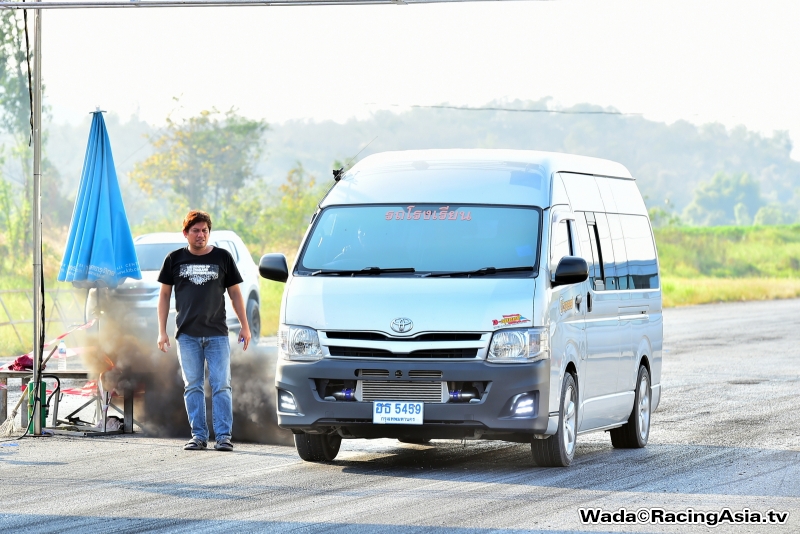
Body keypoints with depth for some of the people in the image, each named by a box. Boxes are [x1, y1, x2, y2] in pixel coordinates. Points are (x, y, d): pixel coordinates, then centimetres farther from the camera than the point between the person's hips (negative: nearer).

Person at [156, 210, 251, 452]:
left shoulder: (222, 257, 6)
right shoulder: (175, 259, 7)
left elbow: (235, 293, 11)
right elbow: (164, 295, 11)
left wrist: (245, 326, 6)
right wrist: (162, 331, 5)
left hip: (217, 333, -1)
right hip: (187, 334, 1)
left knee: (221, 386, -6)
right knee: (193, 386, 2)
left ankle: (223, 435, -5)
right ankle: (199, 436, 6)